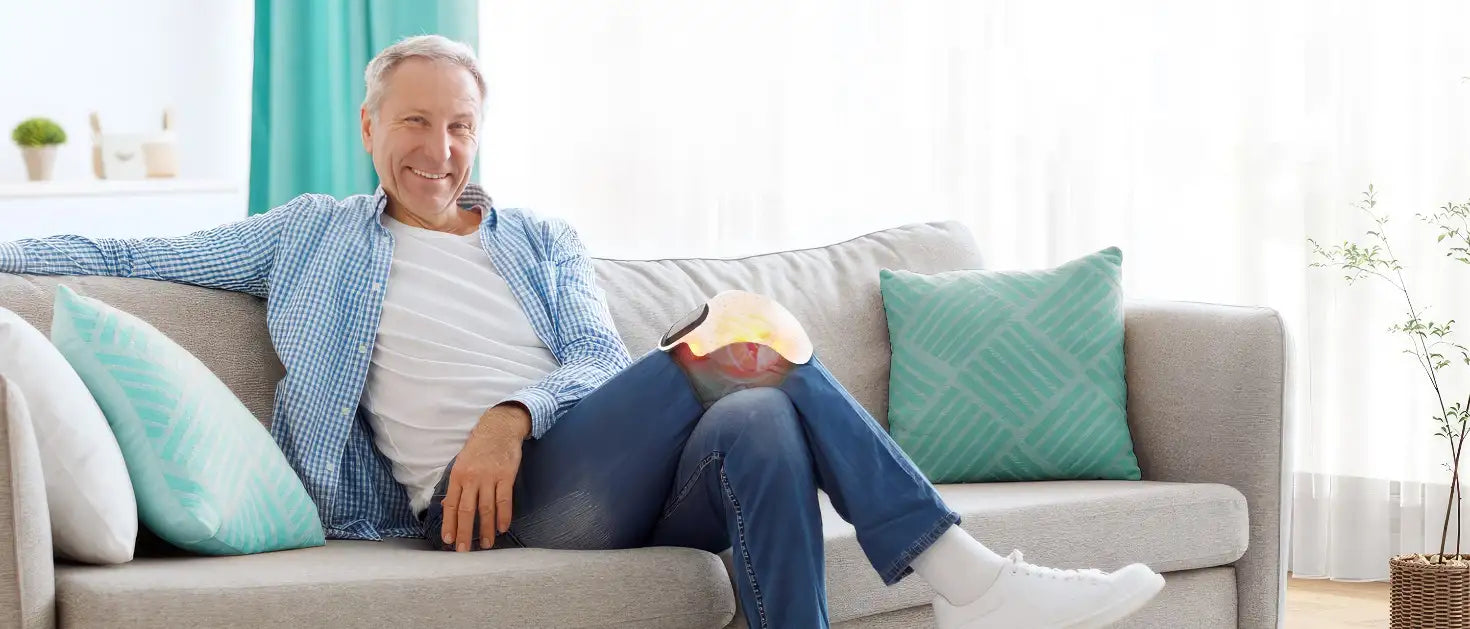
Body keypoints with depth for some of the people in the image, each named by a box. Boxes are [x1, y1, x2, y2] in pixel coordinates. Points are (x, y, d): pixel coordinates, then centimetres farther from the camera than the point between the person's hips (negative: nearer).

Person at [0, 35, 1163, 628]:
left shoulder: (545, 243, 27)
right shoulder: (315, 238, 22)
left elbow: (602, 365, 11)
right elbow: (132, 257, 19)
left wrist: (515, 412, -10)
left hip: (626, 485, 4)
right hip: (479, 503, -4)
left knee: (764, 422, -32)